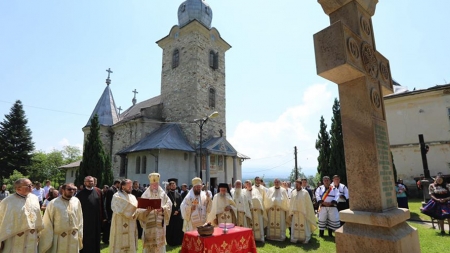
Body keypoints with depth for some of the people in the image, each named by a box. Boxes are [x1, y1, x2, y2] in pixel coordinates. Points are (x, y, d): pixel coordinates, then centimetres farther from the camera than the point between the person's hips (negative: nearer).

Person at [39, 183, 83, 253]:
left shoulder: (77, 201, -3)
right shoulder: (53, 204, -11)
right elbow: (47, 224, -4)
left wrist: (80, 236, 8)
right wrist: (45, 243, -1)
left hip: (74, 238, 3)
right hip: (59, 238, -3)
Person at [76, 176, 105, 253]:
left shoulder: (98, 191, 2)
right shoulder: (81, 194, -5)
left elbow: (102, 205, 4)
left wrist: (103, 217, 3)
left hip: (97, 219, 3)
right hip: (85, 220, -3)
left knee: (96, 238, 15)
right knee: (86, 240, 9)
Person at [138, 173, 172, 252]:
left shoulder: (163, 193, 8)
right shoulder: (146, 194, 5)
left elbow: (169, 204, -1)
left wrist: (162, 208, -19)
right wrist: (147, 210, -22)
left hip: (160, 223, 1)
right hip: (149, 223, -1)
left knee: (160, 241, 4)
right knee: (149, 242, 0)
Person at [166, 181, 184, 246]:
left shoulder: (178, 195, 8)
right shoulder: (167, 195, -4)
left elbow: (181, 204, 5)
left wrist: (178, 211, -10)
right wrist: (172, 212, -14)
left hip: (178, 214, 3)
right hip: (170, 214, -3)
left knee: (178, 229, 8)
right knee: (170, 230, 2)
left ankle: (178, 242, 20)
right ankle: (171, 242, 15)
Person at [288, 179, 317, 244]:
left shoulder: (305, 192, -8)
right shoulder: (293, 192, 3)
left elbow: (308, 203, -5)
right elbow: (291, 203, 7)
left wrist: (307, 213, -6)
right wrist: (291, 212, 5)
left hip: (303, 213, -3)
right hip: (295, 213, 3)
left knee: (304, 226, 4)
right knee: (294, 226, 7)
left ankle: (305, 239, 16)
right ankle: (294, 239, 17)